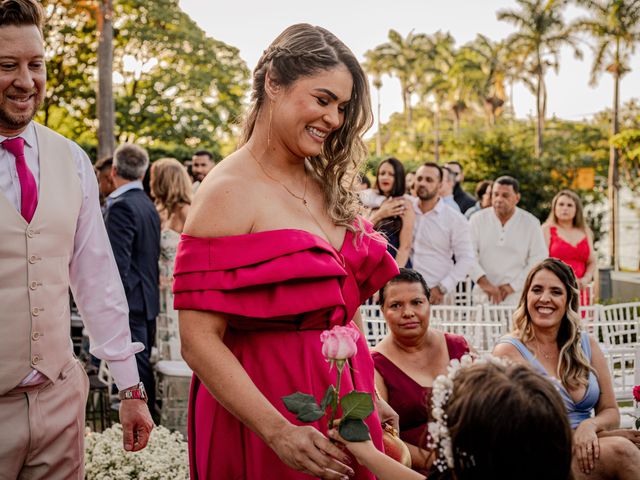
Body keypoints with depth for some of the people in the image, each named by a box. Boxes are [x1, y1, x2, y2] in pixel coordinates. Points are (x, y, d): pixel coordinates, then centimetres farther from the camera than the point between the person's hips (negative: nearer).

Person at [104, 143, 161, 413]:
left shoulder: (121, 206, -16)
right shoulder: (149, 205, 11)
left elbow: (118, 263, -21)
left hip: (130, 302, -9)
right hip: (149, 299, 9)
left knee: (136, 368, -5)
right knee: (144, 365, 16)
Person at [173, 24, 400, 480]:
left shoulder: (328, 186, 7)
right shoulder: (229, 191, -16)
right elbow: (199, 342, -20)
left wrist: (372, 397, 6)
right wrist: (278, 432, -27)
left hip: (342, 402, 7)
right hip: (268, 403, -7)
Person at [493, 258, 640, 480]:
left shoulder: (587, 344, 11)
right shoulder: (509, 351, -5)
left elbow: (610, 411, 14)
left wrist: (590, 426, -12)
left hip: (585, 453, 5)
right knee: (620, 450, -29)